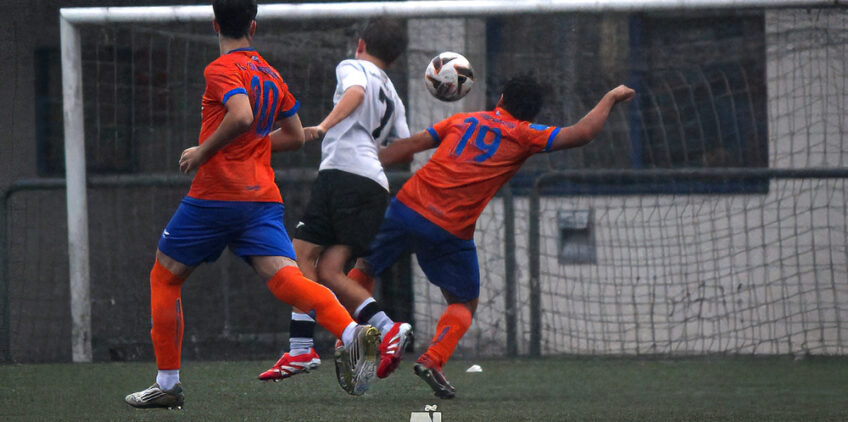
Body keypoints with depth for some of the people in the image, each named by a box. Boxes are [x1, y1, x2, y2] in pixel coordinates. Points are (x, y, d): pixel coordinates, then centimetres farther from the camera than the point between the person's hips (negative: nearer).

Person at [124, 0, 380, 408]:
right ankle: (352, 333, -37)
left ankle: (167, 383, 13)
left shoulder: (222, 69, -6)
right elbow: (294, 135, 23)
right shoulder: (272, 75, 17)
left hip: (215, 195, -6)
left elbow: (241, 115, -24)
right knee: (285, 279, -11)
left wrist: (203, 152, -12)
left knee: (164, 278, 12)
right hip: (263, 197, 6)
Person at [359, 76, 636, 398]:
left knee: (365, 269, 21)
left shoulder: (463, 120, 17)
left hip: (408, 206, 3)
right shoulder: (523, 135, 6)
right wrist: (611, 98, 19)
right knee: (465, 304, 16)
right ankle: (433, 359, -7)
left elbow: (411, 144, 15)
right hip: (450, 233, -3)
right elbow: (581, 133, 4)